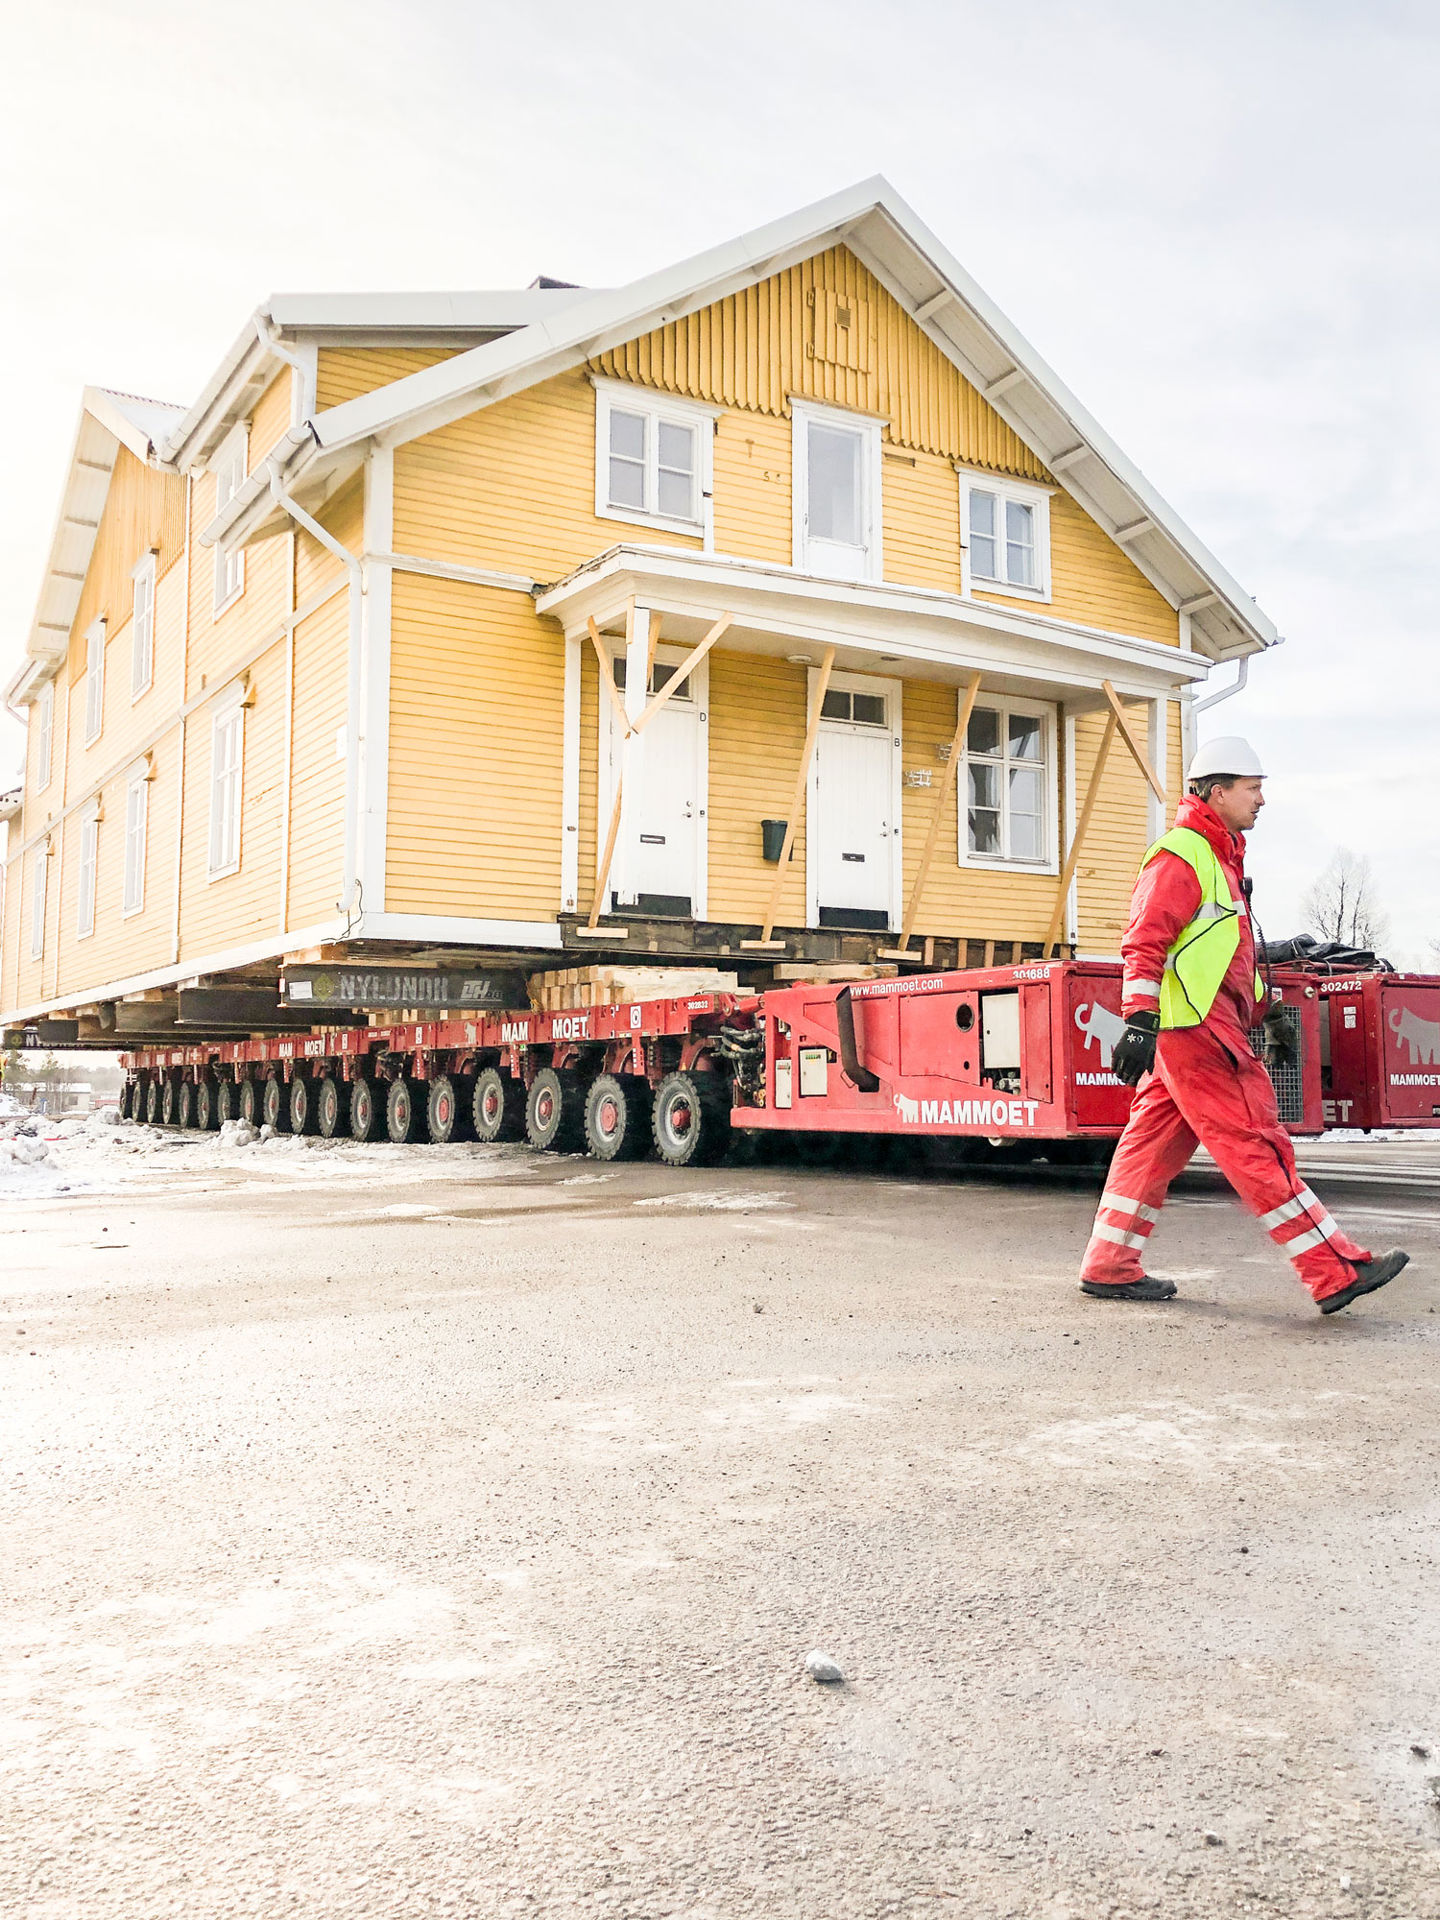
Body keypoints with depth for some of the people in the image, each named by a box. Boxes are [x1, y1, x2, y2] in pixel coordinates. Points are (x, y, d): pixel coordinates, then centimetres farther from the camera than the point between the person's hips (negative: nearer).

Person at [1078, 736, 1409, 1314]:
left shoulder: (1221, 859, 25)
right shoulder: (1179, 856, -8)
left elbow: (1234, 951, 31)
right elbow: (1145, 942, -17)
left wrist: (1268, 1014, 27)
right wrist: (1138, 1022, -25)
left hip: (1207, 1026, 10)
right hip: (1194, 1027, -10)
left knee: (1154, 1142, 8)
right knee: (1256, 1145, -9)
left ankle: (1110, 1267, 12)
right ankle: (1336, 1274, -7)